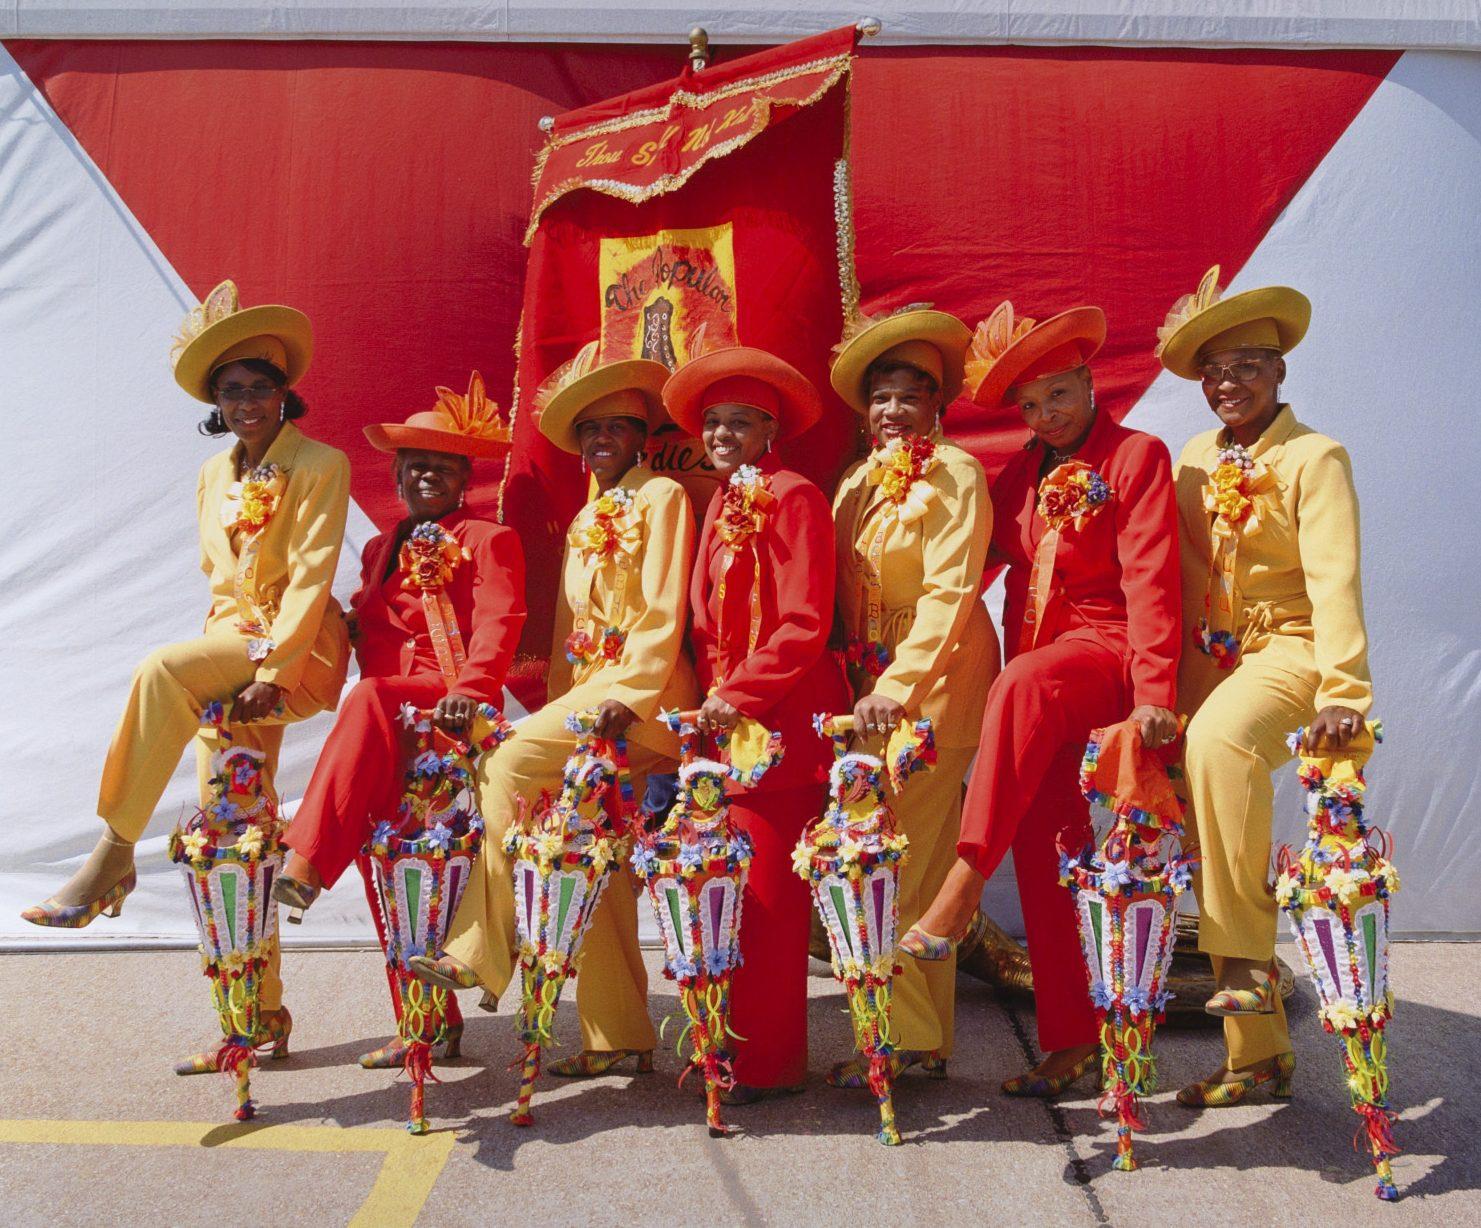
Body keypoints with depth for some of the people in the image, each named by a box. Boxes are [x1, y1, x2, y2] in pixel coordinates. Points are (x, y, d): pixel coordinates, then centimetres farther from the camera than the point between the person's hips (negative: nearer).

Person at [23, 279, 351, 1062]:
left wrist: (271, 668, -20)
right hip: (230, 651, 6)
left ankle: (112, 857, -24)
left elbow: (312, 576, -12)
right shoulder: (214, 477, 16)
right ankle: (261, 1015, 11)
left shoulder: (321, 464, -4)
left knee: (161, 669, -33)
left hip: (300, 651, -6)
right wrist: (229, 658, 7)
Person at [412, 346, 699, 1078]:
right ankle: (619, 1035, 11)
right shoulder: (582, 523, 22)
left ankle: (481, 951, -15)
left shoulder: (662, 497, -1)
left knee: (511, 763, -23)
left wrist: (626, 696, -20)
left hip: (643, 691, -7)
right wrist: (557, 705, 12)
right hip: (588, 689, 8)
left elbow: (664, 614, -11)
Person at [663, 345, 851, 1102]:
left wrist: (741, 694, -17)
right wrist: (712, 694, 9)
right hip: (726, 714, 7)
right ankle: (733, 1044, 21)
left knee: (766, 886, -3)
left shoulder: (792, 497, -7)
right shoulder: (720, 504, 18)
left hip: (780, 718, -7)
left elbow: (805, 624, -14)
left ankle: (767, 1060, 9)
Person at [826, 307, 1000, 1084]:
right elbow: (849, 595, 13)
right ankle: (925, 1037, 22)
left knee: (892, 861, -8)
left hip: (937, 683, -7)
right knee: (915, 863, 11)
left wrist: (897, 690, -23)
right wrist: (859, 683, 1)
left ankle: (903, 1037, 5)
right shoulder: (860, 481, 15)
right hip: (873, 683, 7)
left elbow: (948, 595, -16)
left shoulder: (954, 473, -6)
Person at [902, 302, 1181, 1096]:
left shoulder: (1136, 455, -1)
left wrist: (1153, 691, -19)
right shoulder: (1024, 472, 16)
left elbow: (1149, 576, -11)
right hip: (1037, 666, 5)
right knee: (1041, 838, -2)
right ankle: (1070, 1036, 5)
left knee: (1024, 686, -38)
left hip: (1106, 648, -5)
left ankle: (964, 882, -32)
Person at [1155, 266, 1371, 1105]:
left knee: (1219, 741, -37)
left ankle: (1248, 954, -22)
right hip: (1214, 656, 6)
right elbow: (1177, 576, 9)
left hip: (1290, 648, -5)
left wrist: (1344, 689, -28)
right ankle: (1259, 1051, 17)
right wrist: (1163, 684, 1)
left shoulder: (1315, 458, -6)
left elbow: (1335, 577, -17)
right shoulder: (1195, 462, 10)